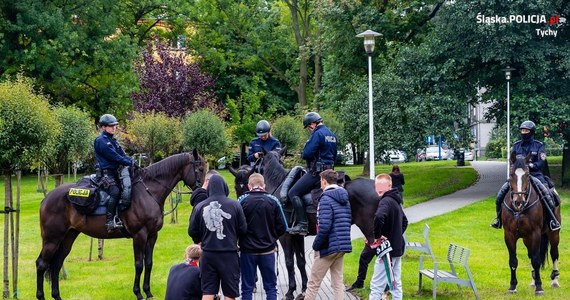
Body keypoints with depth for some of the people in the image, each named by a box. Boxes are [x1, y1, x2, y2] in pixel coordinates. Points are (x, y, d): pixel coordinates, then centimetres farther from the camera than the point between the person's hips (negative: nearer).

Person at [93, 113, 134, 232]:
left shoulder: (112, 140, 19)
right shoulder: (101, 140, -10)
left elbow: (122, 155, 13)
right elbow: (114, 156, -16)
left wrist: (132, 161, -5)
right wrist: (129, 163, -16)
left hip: (115, 172, 10)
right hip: (105, 173, -10)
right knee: (115, 192, -28)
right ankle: (110, 221, -32)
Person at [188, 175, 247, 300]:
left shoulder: (199, 207, -4)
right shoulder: (234, 205, -9)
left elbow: (192, 232, 1)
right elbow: (243, 230, -3)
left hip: (208, 254, 2)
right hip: (229, 254, -2)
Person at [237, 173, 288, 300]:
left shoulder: (242, 200, -7)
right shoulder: (273, 201, -3)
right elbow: (282, 227, -1)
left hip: (247, 250, -1)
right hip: (268, 250, 1)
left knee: (247, 288, 6)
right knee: (271, 287, 10)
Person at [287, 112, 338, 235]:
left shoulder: (317, 134, -14)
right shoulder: (332, 135, 16)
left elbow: (307, 153, -20)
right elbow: (334, 156, 22)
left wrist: (302, 155, 1)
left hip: (316, 172, -10)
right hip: (329, 171, 10)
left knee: (293, 193, -11)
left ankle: (302, 224, -19)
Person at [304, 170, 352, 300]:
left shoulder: (326, 199, -15)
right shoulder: (344, 198, 11)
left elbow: (324, 226, -22)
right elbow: (349, 221, 18)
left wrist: (316, 245, -12)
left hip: (328, 246, -8)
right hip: (342, 246, 8)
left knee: (313, 283, 1)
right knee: (338, 282, 11)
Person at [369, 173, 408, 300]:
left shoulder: (385, 201, -17)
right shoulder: (395, 200, 13)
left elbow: (378, 217, -38)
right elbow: (404, 221, 28)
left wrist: (376, 236, -25)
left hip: (387, 250, -10)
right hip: (397, 249, 10)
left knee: (376, 286, -6)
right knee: (396, 284, 14)